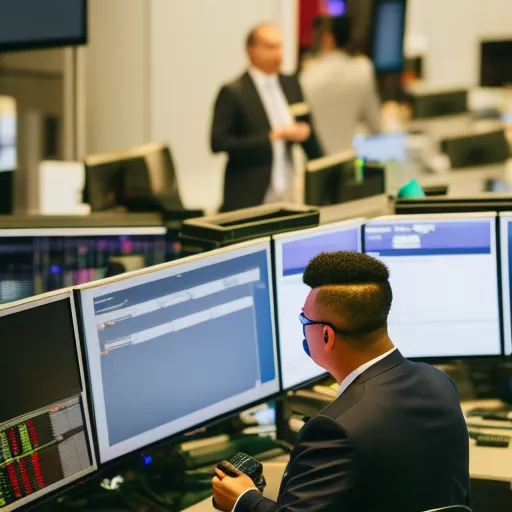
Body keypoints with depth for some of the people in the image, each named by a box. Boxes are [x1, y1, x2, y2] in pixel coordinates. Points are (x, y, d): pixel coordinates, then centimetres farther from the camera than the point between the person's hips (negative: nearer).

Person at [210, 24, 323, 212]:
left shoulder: (291, 85, 10)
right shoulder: (232, 93, -7)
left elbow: (307, 130, 19)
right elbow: (218, 142, -14)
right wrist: (273, 136, -17)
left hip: (288, 195, 5)